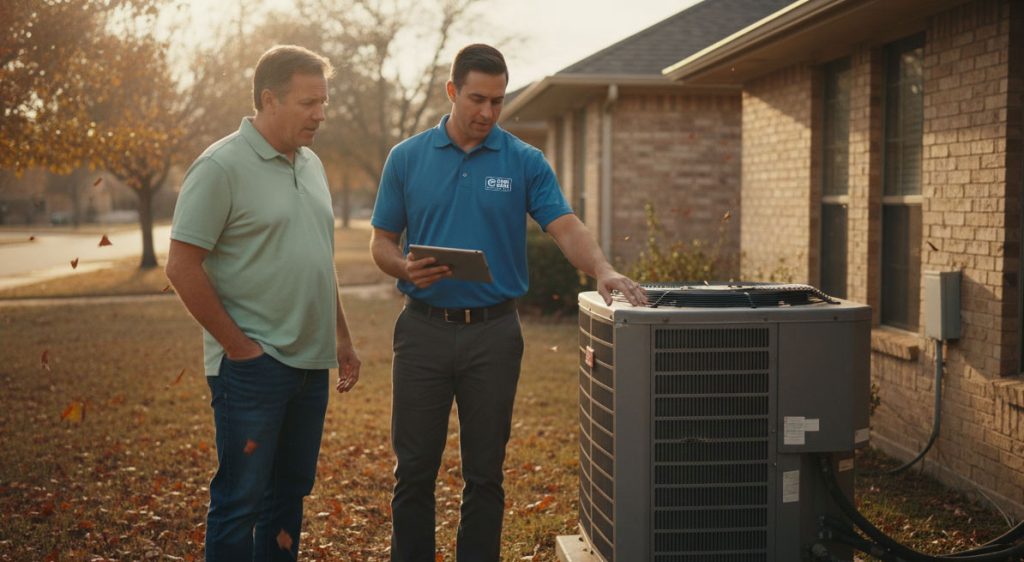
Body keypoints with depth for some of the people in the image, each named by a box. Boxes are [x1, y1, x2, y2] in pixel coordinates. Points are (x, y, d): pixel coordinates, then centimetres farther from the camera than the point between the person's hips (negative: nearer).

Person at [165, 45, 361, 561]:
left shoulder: (310, 164, 13)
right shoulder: (222, 166, -11)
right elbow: (182, 267, -15)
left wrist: (342, 339, 18)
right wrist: (238, 345, -14)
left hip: (311, 363, 8)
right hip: (252, 365, -7)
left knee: (289, 493, 16)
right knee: (240, 499, 0)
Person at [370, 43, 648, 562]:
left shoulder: (525, 163, 1)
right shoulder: (407, 159, 3)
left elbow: (566, 227, -10)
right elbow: (381, 242, 7)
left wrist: (603, 271, -29)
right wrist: (407, 268, -15)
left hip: (493, 331, 0)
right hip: (424, 329, 1)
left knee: (484, 474, 8)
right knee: (414, 471, 6)